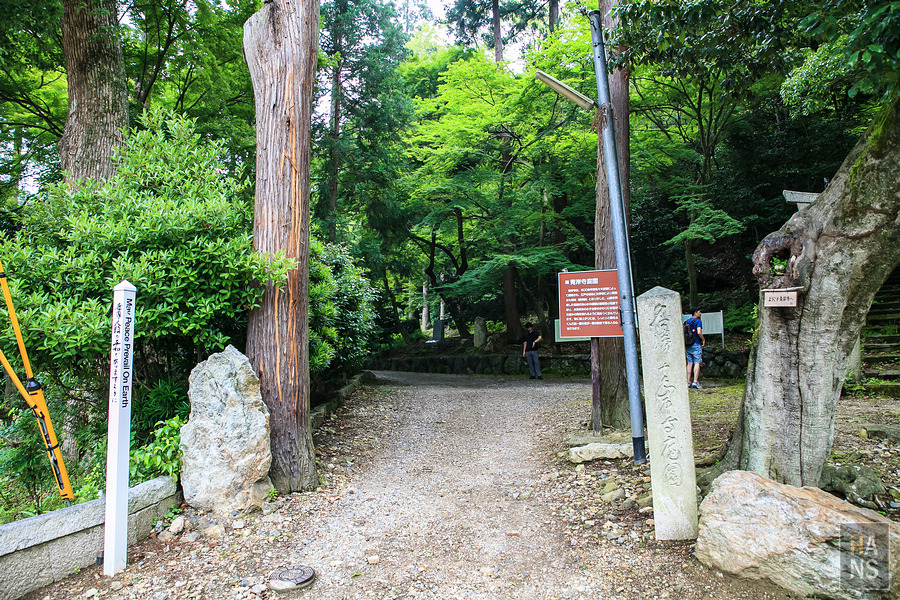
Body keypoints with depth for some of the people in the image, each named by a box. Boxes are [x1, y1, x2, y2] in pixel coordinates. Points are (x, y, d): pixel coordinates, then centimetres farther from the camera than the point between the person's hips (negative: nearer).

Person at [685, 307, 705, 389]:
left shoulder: (687, 321, 12)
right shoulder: (698, 321, -9)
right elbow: (699, 332, -22)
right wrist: (703, 340, -6)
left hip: (688, 345, 6)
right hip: (696, 345, -6)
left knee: (689, 363, 8)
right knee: (697, 363, -3)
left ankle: (688, 382, 7)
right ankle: (695, 382, -9)